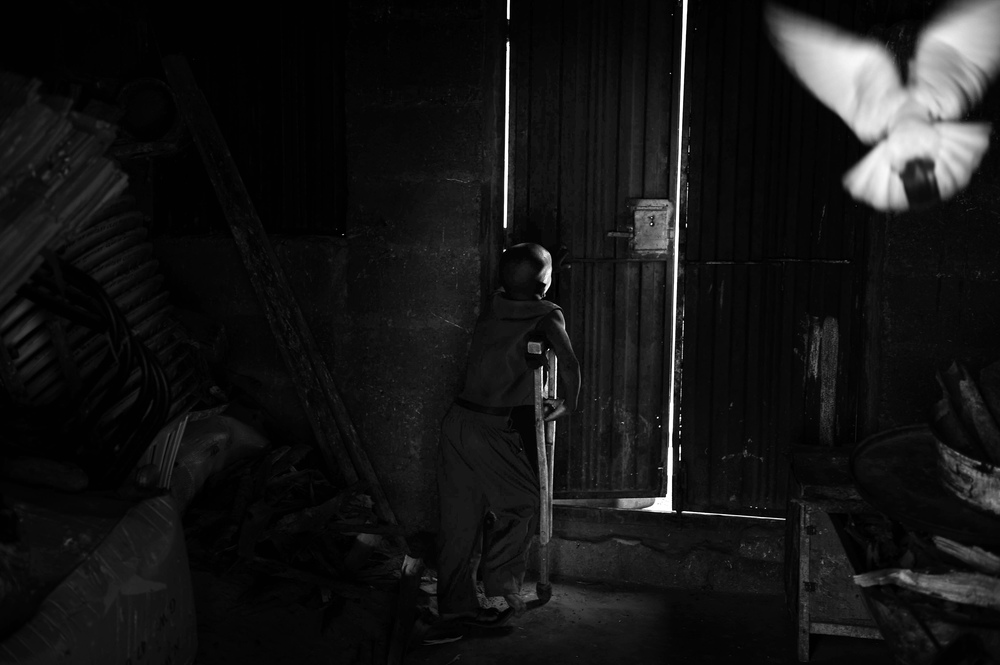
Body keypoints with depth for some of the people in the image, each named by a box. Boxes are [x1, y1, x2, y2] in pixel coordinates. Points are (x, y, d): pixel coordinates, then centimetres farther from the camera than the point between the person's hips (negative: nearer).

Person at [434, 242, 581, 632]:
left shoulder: (493, 306, 13)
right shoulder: (546, 314, -4)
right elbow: (569, 364, -15)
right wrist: (567, 405, 1)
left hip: (459, 419, 6)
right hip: (492, 428, -6)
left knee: (461, 515, 11)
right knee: (521, 502, 12)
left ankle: (454, 603, 19)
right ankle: (501, 588, 11)